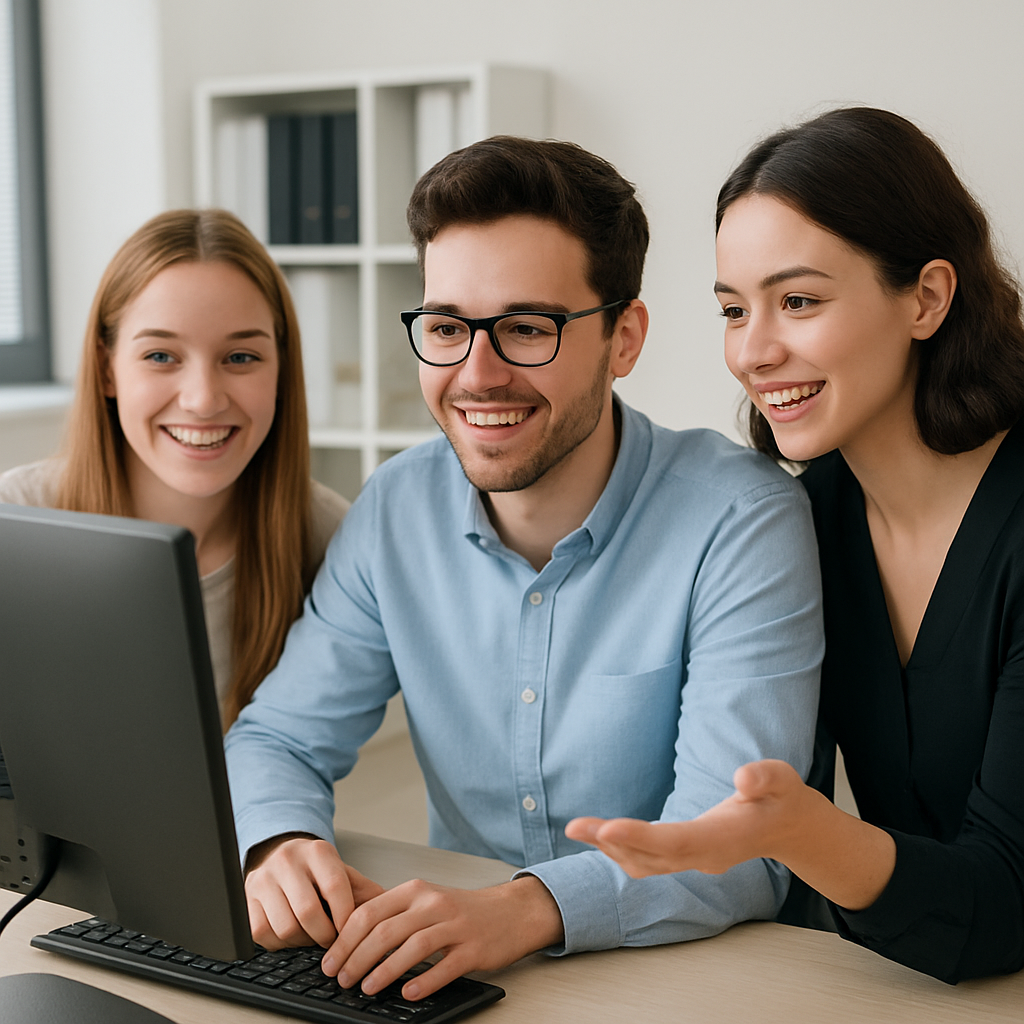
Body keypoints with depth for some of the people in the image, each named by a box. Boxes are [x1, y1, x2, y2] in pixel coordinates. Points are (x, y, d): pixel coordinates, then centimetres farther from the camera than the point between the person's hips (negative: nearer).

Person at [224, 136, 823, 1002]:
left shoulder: (743, 522, -15)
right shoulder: (396, 510, 0)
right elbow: (277, 740, 2)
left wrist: (527, 908, -39)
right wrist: (284, 847, -21)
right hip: (446, 965, 3)